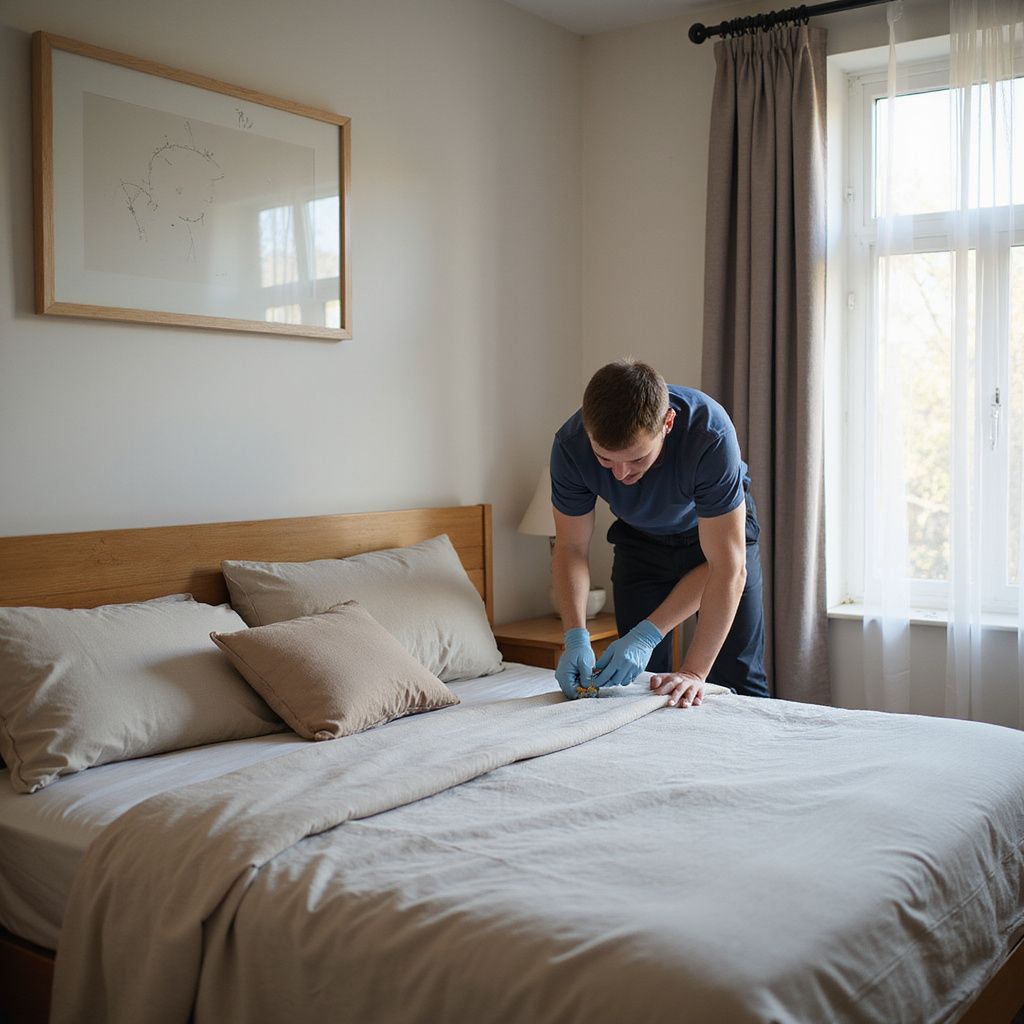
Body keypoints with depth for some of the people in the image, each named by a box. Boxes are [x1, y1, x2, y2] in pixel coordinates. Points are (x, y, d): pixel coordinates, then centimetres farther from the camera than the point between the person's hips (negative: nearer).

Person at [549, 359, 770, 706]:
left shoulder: (710, 434, -41)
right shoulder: (571, 444, -32)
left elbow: (727, 569, -36)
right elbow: (571, 548, -17)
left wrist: (694, 672, -39)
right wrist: (576, 638, -31)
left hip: (721, 529, -2)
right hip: (641, 540, 2)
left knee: (738, 684, -3)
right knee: (638, 680, -1)